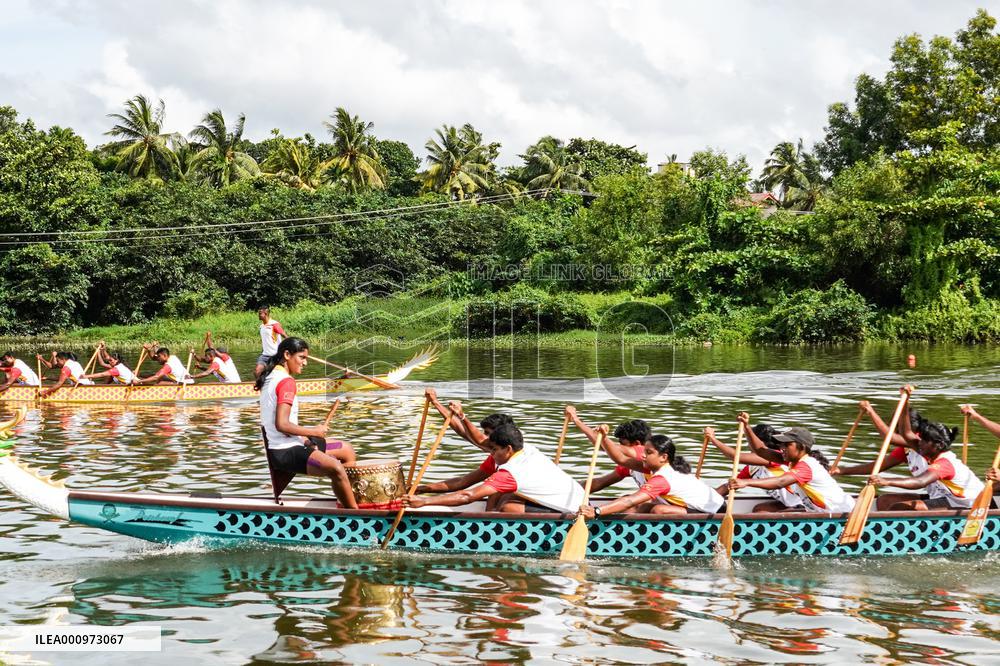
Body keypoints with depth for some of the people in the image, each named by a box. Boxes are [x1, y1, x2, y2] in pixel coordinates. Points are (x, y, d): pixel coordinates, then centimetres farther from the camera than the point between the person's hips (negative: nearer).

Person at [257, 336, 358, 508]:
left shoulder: (270, 377, 14)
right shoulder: (286, 381, -15)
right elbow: (282, 425, -25)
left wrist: (303, 437, 8)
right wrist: (313, 431, -13)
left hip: (277, 448, 11)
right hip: (285, 452, -11)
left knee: (347, 451, 17)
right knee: (335, 468, -32)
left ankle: (345, 503, 19)